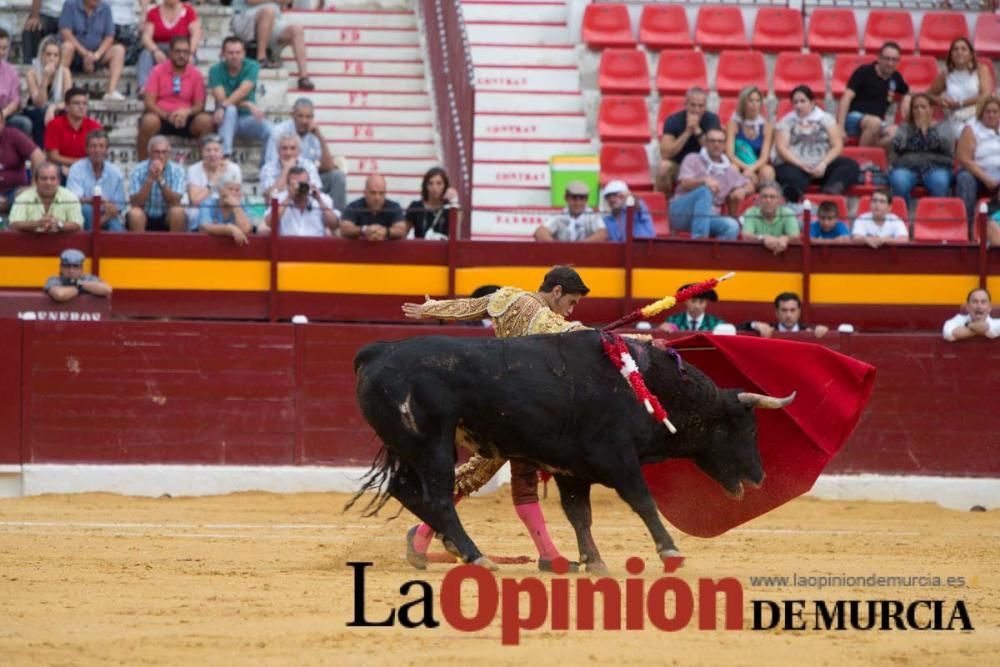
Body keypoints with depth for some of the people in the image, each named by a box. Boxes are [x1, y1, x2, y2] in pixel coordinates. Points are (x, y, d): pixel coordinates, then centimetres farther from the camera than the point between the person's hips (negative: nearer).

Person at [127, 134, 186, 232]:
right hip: (145, 218, -1)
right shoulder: (139, 170, -9)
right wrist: (150, 179, -27)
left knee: (178, 212, -30)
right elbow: (135, 203, -18)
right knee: (135, 213, -32)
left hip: (167, 220, 1)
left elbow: (175, 202, -18)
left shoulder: (177, 170, -7)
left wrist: (160, 179, -29)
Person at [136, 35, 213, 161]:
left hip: (185, 120, 2)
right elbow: (149, 102, -4)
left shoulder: (196, 75, 5)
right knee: (149, 121, -37)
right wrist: (167, 116, -21)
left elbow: (199, 105, 6)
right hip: (161, 117, -2)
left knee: (205, 120, -28)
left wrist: (187, 112, -17)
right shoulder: (158, 71, 0)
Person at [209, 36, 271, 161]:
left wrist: (224, 106, -36)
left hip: (247, 119, 1)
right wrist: (248, 105, -26)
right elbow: (221, 99, -16)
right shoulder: (216, 70, -6)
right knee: (230, 110, -36)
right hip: (226, 121, -1)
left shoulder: (252, 67, -4)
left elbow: (243, 91, -21)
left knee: (270, 130, -28)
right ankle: (225, 155, -43)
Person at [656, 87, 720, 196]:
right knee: (664, 166, -35)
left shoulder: (712, 120, -12)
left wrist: (697, 130, -32)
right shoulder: (673, 120, -16)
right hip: (677, 166, -1)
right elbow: (665, 154, -27)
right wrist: (687, 132, -33)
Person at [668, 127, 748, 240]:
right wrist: (704, 180, -33)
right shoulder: (693, 160, 5)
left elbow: (749, 186, 25)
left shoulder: (729, 170, 19)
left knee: (733, 226, -28)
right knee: (705, 191, -35)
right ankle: (699, 238, -43)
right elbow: (685, 184, -12)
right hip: (682, 213, -4)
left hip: (709, 219, 4)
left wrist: (742, 191, -1)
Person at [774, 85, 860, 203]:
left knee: (851, 165, -26)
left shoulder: (826, 119, 17)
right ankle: (794, 192, -74)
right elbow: (781, 148, 1)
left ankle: (831, 189, -55)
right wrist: (801, 165, -15)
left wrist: (823, 164, -11)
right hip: (795, 165, -2)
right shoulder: (786, 122, 14)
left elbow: (837, 146, 8)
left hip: (822, 165, 2)